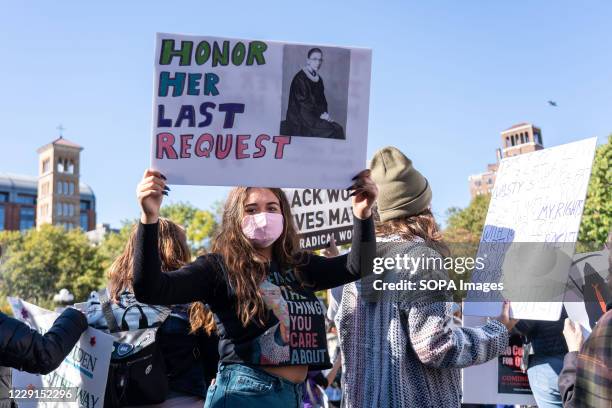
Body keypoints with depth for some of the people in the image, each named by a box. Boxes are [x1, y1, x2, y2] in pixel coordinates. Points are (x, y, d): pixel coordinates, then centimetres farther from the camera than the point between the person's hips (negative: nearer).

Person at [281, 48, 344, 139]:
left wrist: (325, 113, -3)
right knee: (331, 131, -22)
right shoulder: (300, 79, -12)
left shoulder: (318, 79, 12)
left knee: (338, 129, -13)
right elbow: (303, 104, -15)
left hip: (315, 117, 8)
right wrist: (320, 114, -13)